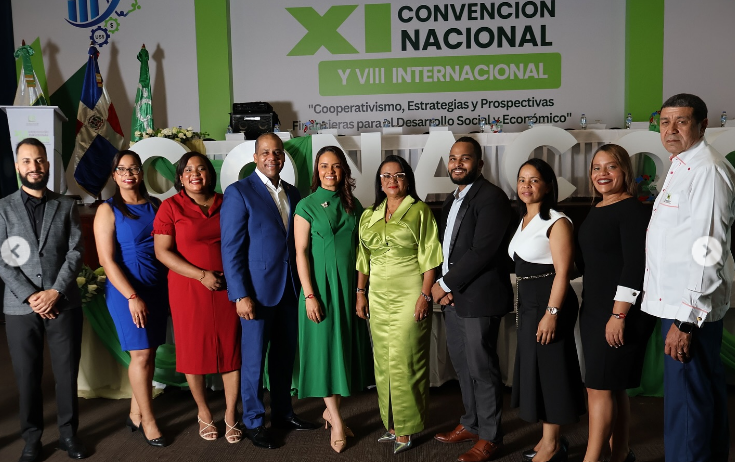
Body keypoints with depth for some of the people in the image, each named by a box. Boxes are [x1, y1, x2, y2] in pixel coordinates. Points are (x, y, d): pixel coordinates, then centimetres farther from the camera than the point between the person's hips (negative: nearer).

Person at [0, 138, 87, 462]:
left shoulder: (66, 206, 7)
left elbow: (75, 253, 0)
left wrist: (55, 292, -11)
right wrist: (30, 296, -12)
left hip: (64, 305, 1)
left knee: (67, 373, 7)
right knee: (27, 377, 8)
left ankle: (68, 433, 21)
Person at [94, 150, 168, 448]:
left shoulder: (156, 206, 8)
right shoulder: (108, 210, -4)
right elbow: (107, 260, -9)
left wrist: (170, 288, 1)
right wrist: (132, 297, -14)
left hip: (158, 289, 4)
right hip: (126, 290, -4)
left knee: (149, 353, 8)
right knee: (142, 354, -3)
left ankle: (135, 415, 23)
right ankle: (147, 421, 12)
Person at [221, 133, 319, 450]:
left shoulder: (293, 194, 9)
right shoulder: (239, 192, -8)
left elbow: (297, 242, 11)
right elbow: (231, 248, -11)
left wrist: (303, 285, 4)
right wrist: (241, 295, -16)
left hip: (290, 289, 5)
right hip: (257, 291, -5)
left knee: (285, 355, 15)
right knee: (254, 359, 7)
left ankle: (283, 413, 31)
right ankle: (253, 422, 22)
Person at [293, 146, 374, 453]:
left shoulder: (353, 205, 7)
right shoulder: (307, 206, -5)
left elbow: (360, 247, 10)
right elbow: (301, 252, -8)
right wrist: (310, 294, -14)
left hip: (349, 285, 4)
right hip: (321, 285, -4)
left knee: (347, 345, 8)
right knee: (325, 348, 1)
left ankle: (331, 408, 25)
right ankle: (336, 421, 13)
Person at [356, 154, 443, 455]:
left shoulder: (420, 211, -1)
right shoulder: (369, 216, 12)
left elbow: (429, 258, -6)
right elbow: (363, 259, 14)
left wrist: (425, 295, -13)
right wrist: (360, 293, 9)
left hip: (409, 297, -5)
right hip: (379, 298, 5)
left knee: (404, 361, -3)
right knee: (383, 362, 8)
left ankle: (406, 429, 9)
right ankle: (391, 423, 19)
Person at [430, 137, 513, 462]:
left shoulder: (491, 197, -12)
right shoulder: (451, 201, 16)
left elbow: (482, 251, -20)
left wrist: (445, 285, -14)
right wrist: (444, 286, 0)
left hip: (479, 298, -8)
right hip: (452, 297, 9)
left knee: (481, 368, 1)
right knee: (462, 364, 18)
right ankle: (471, 423, 34)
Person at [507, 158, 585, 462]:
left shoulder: (556, 222, -13)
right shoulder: (524, 221, 13)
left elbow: (562, 272, -19)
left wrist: (552, 313, -24)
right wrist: (523, 305, 17)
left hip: (549, 303, -9)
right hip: (527, 303, 9)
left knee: (549, 369, -1)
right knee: (534, 369, 14)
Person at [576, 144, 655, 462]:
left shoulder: (631, 210, -11)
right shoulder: (596, 211, 13)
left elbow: (635, 265, -18)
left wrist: (619, 315, -21)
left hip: (621, 312, -8)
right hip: (594, 308, 8)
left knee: (600, 387, -7)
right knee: (613, 388, 14)